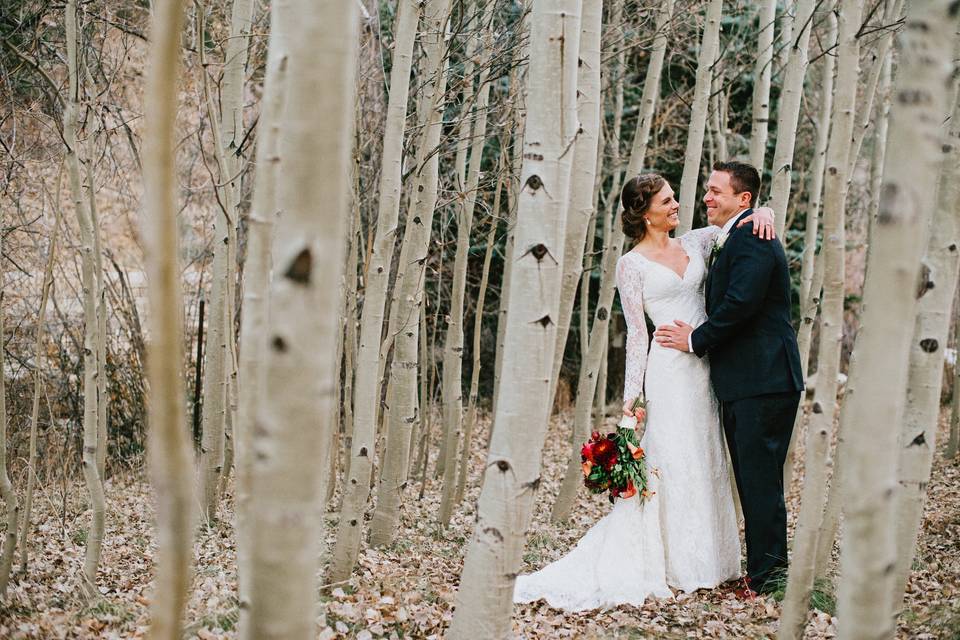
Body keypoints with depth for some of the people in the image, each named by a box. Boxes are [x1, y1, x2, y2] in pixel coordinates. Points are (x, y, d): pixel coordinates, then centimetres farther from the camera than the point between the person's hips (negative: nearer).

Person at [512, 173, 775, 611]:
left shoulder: (694, 243, 12)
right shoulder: (632, 265, -2)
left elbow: (735, 220, 19)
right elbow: (637, 333, -3)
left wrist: (760, 212, -6)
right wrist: (631, 396, -9)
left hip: (704, 370, 6)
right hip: (669, 370, -6)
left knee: (707, 465, 10)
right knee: (671, 465, -5)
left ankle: (704, 562, 20)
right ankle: (675, 565, 2)